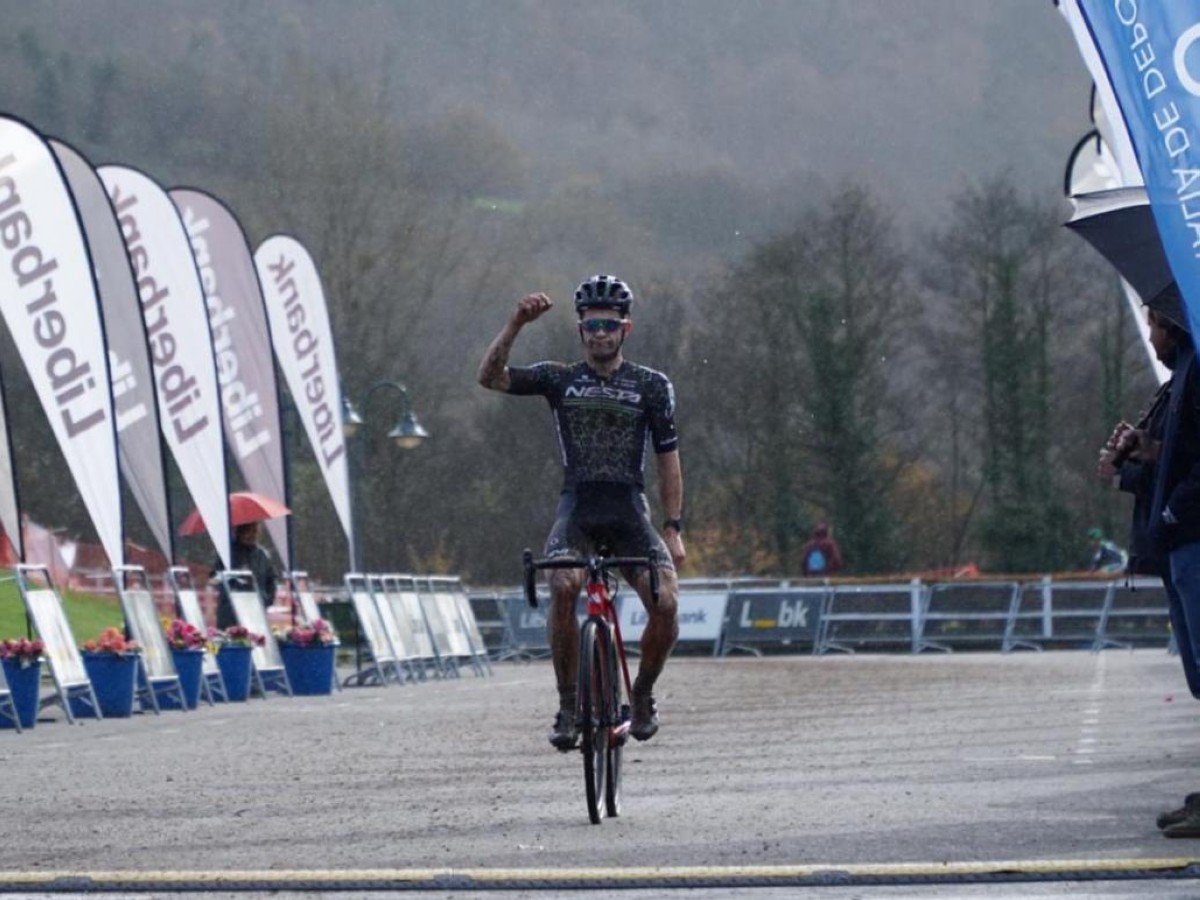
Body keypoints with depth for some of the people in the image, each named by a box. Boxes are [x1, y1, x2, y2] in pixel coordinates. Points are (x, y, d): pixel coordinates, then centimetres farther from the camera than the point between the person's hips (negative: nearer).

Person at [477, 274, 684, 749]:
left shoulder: (652, 386, 9)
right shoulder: (559, 379, 8)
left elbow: (668, 459, 10)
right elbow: (490, 376, -5)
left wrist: (673, 528, 3)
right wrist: (516, 323, -17)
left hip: (630, 509, 1)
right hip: (577, 507, -1)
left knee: (665, 602, -20)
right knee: (563, 585, -31)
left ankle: (642, 693, 9)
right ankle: (568, 704, -17)